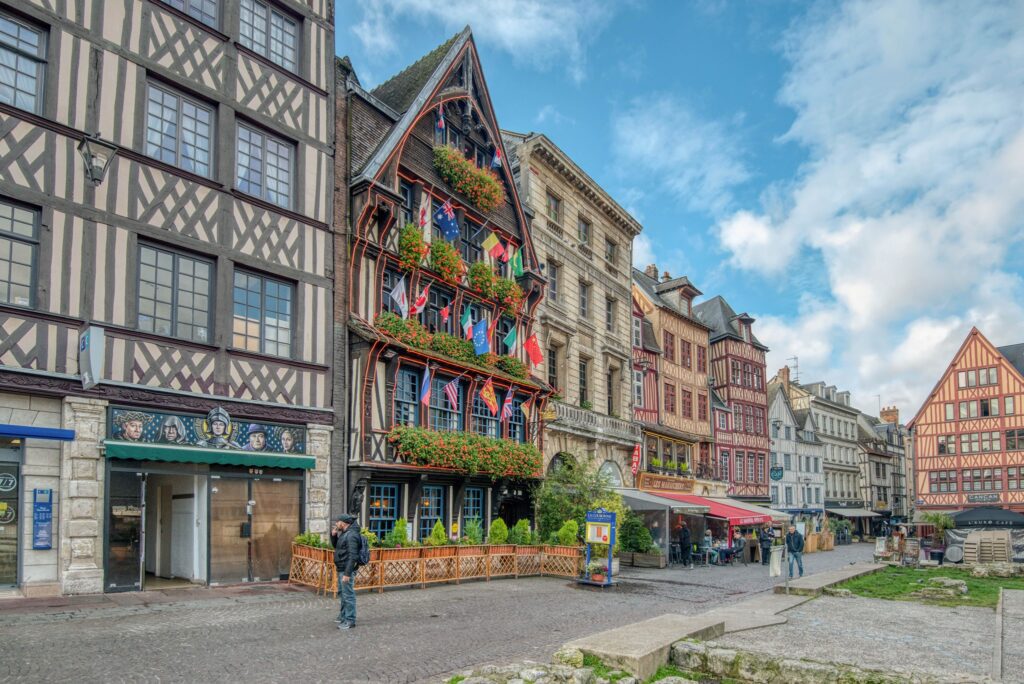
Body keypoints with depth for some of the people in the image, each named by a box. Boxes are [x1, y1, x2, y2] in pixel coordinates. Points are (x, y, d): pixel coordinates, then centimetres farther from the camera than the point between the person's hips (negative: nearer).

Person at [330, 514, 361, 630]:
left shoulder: (351, 535, -20)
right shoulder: (344, 534, 11)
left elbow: (352, 556, -25)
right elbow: (335, 546, 24)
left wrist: (347, 573, -27)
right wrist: (333, 535, 5)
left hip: (347, 570, -11)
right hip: (341, 569, 11)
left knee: (348, 594, -4)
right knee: (342, 592, 22)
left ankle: (350, 621, 3)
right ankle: (343, 615, 37)